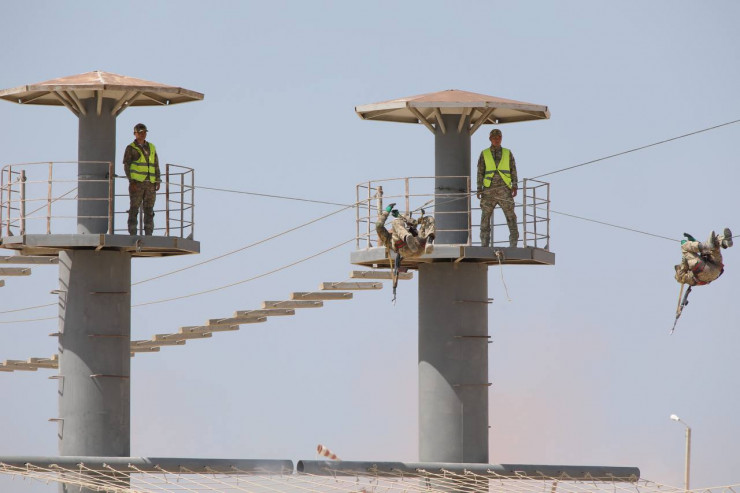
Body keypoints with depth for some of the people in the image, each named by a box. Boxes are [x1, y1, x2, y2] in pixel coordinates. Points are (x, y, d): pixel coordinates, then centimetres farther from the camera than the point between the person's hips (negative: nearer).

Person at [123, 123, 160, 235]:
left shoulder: (151, 147, 18)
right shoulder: (131, 148, 4)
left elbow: (156, 165, 18)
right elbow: (126, 166, -1)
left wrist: (157, 181, 7)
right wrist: (131, 181, -12)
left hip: (150, 183, 4)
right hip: (137, 183, -4)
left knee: (149, 209, 2)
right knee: (134, 208, -6)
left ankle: (148, 234, 3)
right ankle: (132, 235, -7)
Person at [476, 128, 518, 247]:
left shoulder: (508, 153, 10)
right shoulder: (484, 154, 8)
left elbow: (513, 171, 7)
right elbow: (480, 172, 6)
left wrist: (514, 186, -6)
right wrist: (479, 189, -4)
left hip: (504, 190, 0)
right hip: (489, 190, 0)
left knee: (511, 217, -8)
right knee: (485, 217, -3)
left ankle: (513, 245, -6)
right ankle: (485, 245, 1)